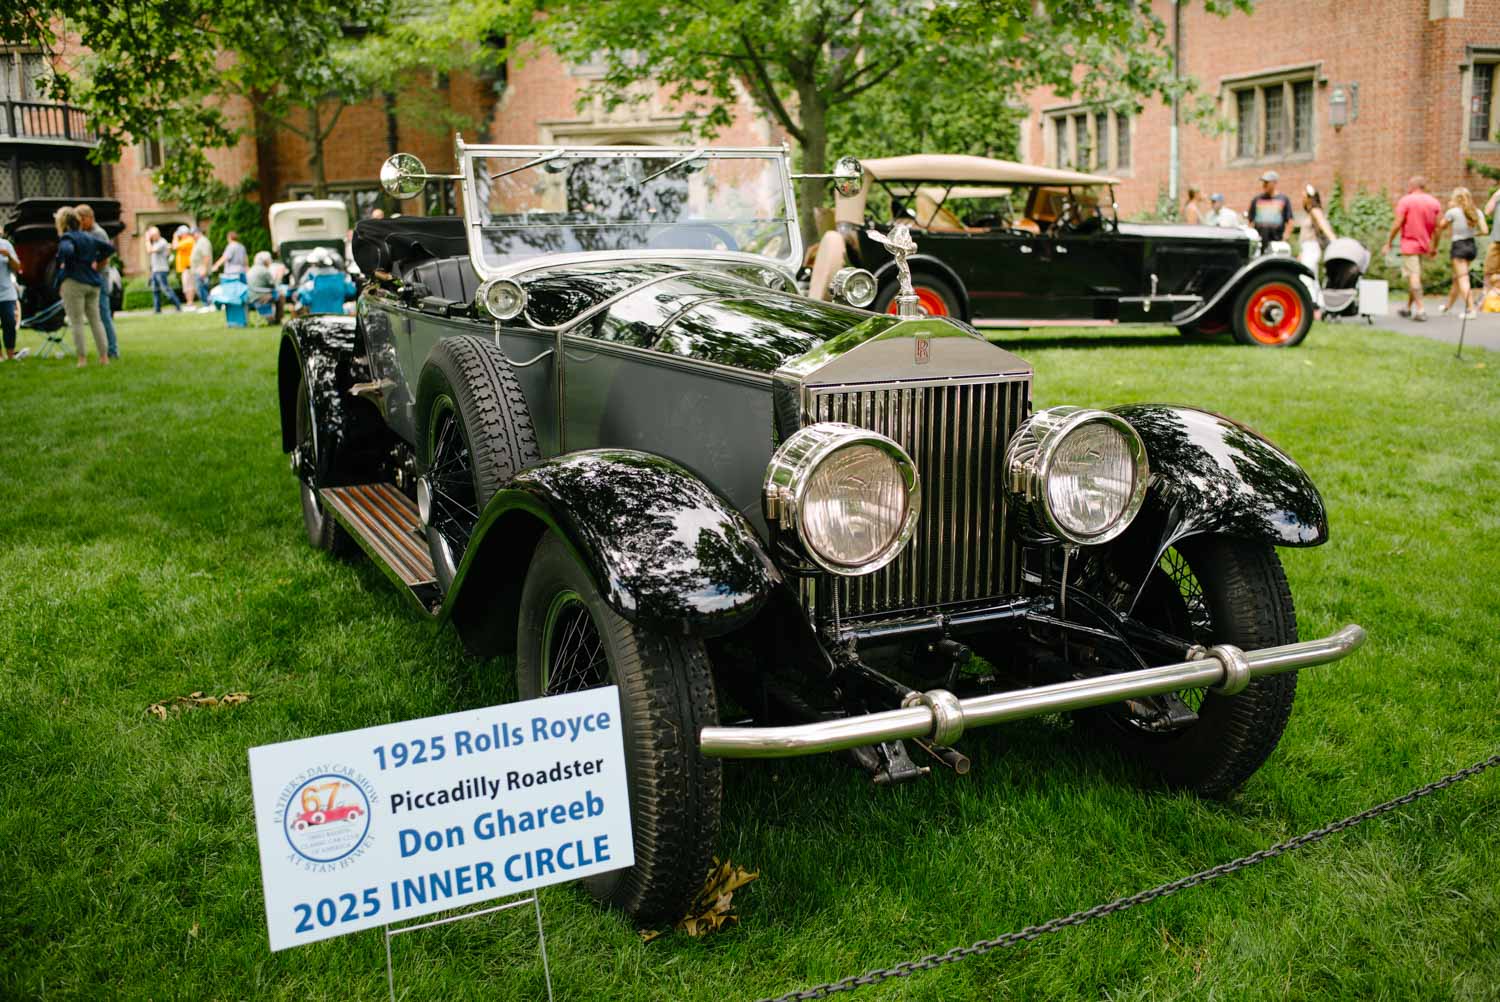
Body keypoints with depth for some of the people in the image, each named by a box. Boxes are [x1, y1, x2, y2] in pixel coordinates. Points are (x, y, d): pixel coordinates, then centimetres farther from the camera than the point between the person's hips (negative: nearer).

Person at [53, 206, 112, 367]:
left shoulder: (67, 238, -8)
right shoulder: (88, 237, 14)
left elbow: (67, 251, -29)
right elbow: (109, 248, 21)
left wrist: (65, 265, -12)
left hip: (73, 283, -7)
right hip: (93, 283, 7)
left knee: (77, 322, -3)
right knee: (95, 320, 10)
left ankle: (82, 358, -4)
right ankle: (104, 356, 8)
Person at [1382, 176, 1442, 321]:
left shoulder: (1406, 201, -8)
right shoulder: (1434, 202, 8)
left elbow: (1397, 224, -13)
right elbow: (1438, 227, 7)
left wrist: (1388, 243, -6)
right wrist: (1434, 246, 16)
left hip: (1409, 244, -6)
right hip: (1424, 245, 6)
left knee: (1413, 276, -8)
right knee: (1415, 275, 17)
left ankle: (1420, 309, -16)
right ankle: (1408, 308, 24)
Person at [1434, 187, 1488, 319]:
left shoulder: (1453, 212, -10)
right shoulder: (1477, 212, 5)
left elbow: (1441, 227, 0)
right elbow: (1485, 230, 1)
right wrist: (1472, 233, 17)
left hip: (1459, 246, -6)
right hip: (1471, 245, 6)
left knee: (1463, 280, -7)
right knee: (1457, 278, 21)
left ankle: (1470, 309, -16)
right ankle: (1448, 305, 36)